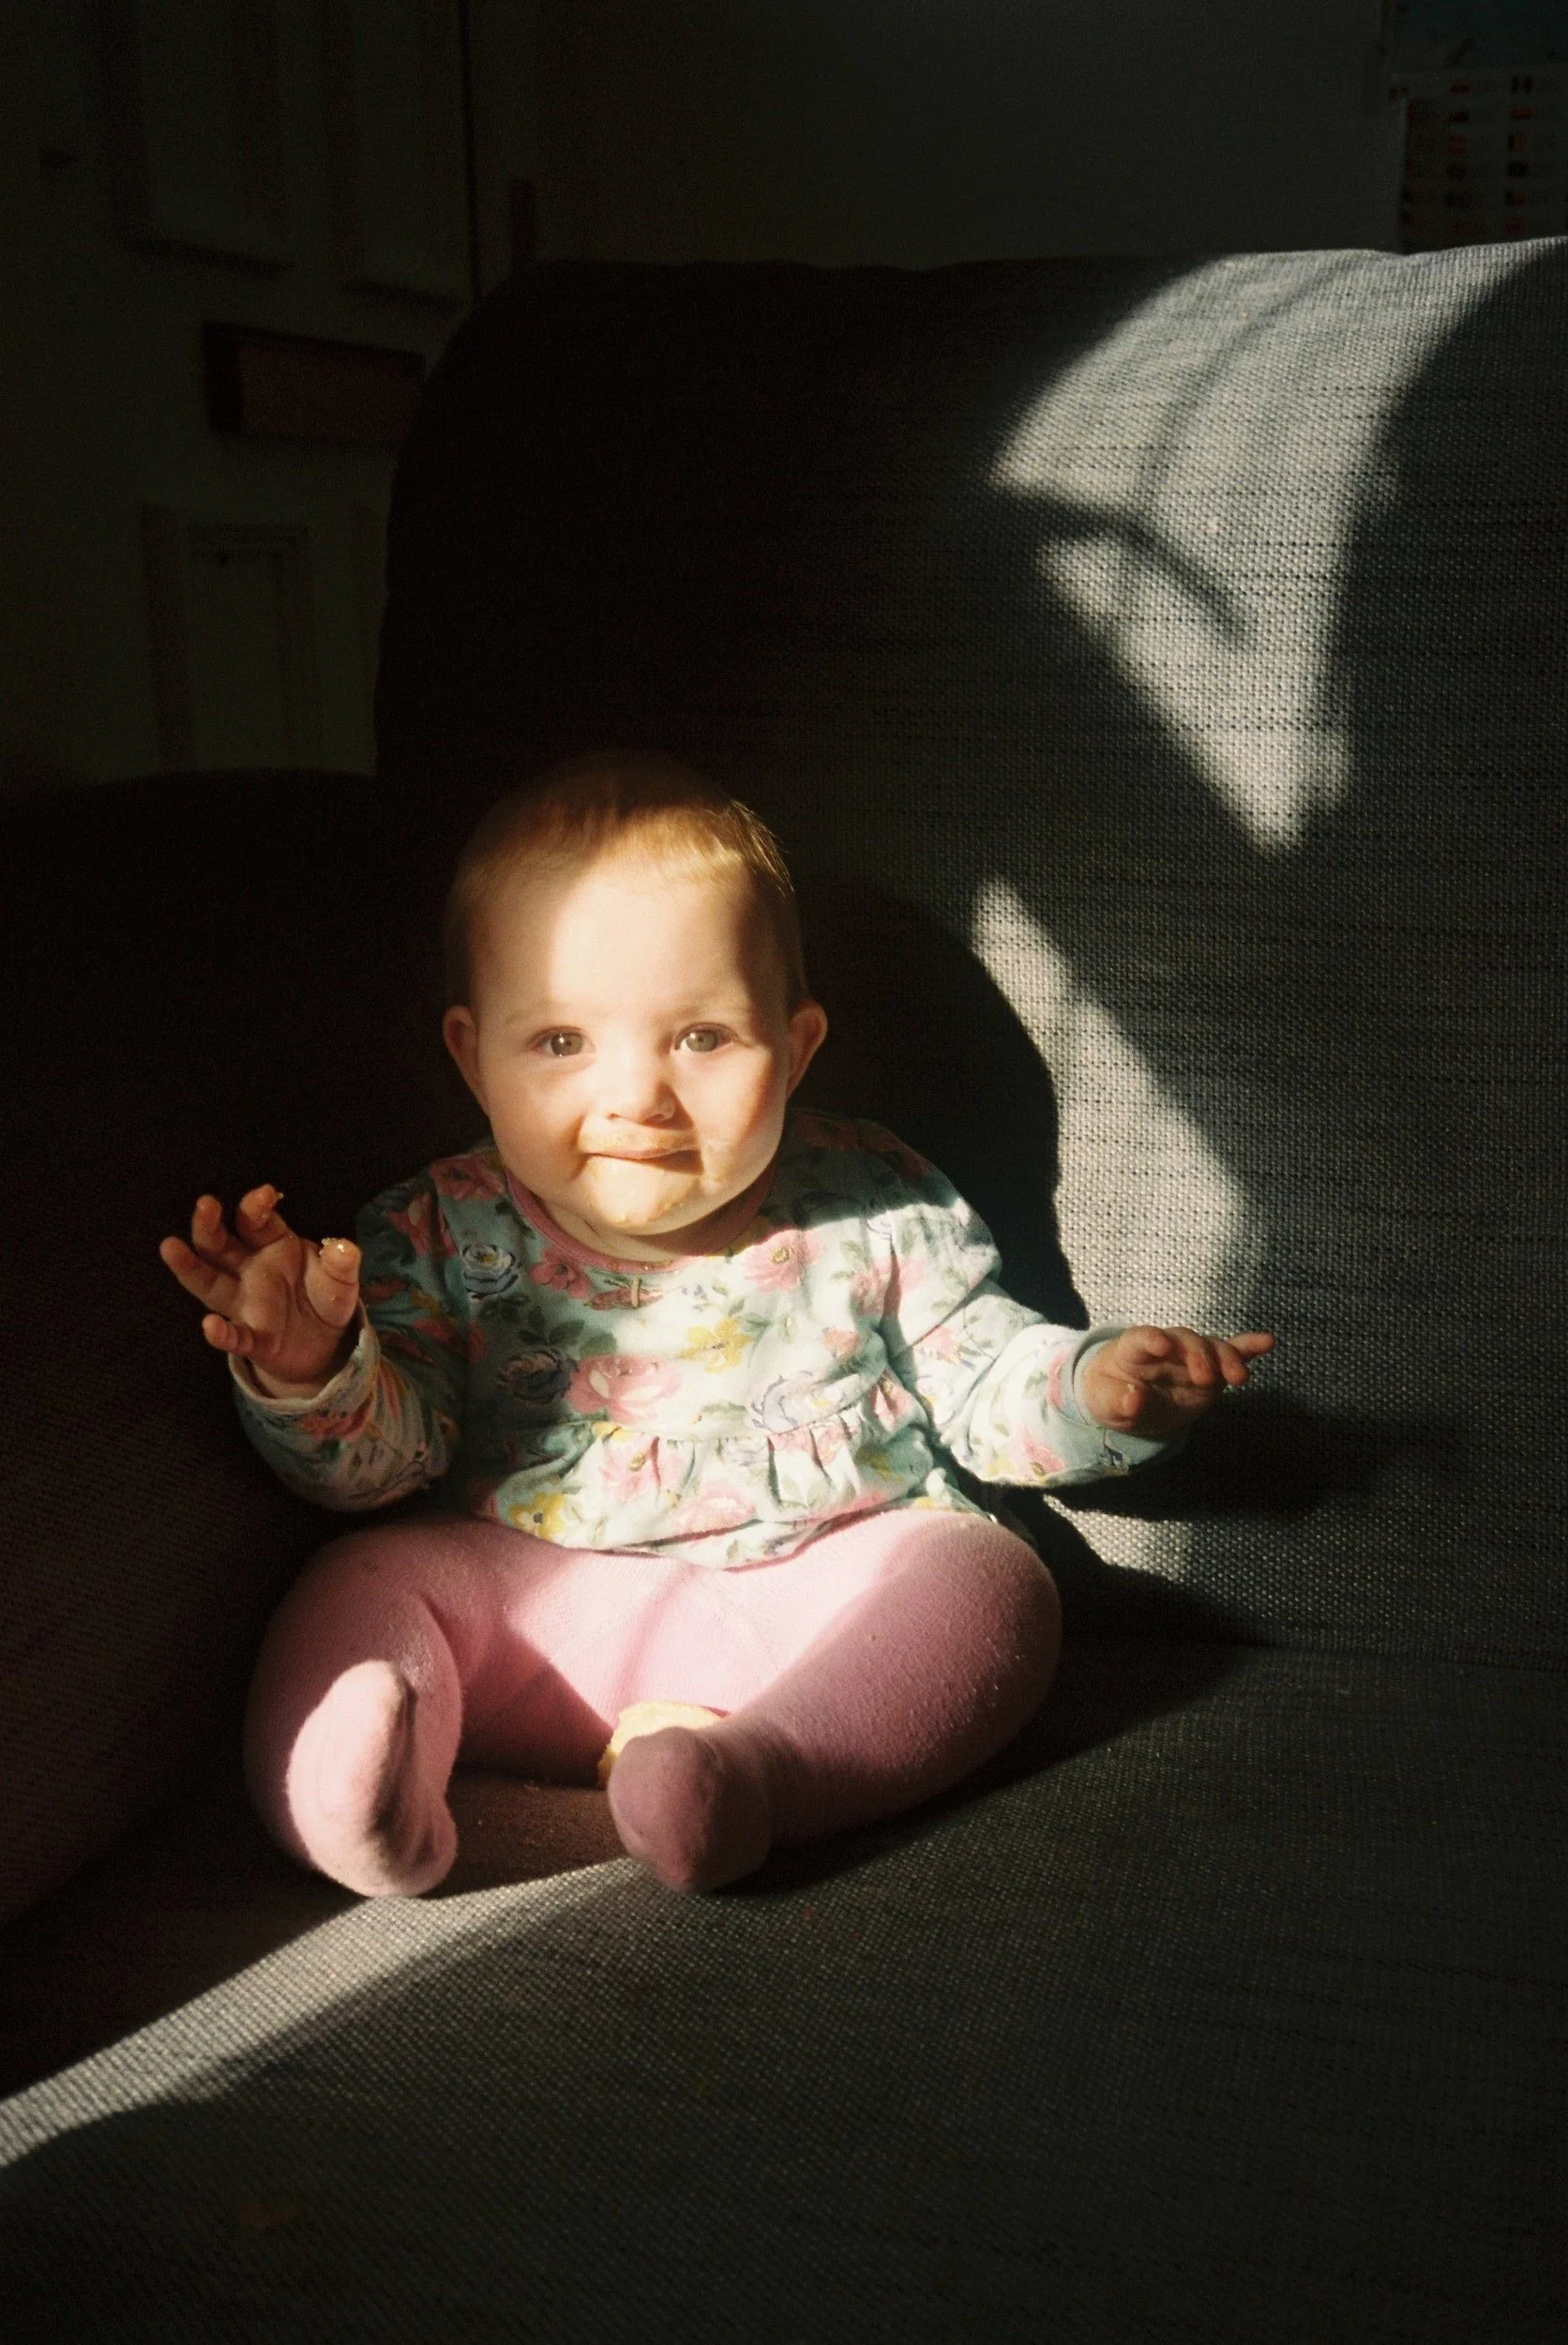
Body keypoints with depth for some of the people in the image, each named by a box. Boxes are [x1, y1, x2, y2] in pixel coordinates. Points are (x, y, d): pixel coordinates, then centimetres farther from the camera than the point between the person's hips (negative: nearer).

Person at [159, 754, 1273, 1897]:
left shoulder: (874, 1207, 0)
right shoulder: (446, 1235, -1)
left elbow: (988, 1383, 7)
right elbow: (371, 1459, -2)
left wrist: (1096, 1386, -14)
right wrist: (312, 1368, -24)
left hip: (833, 1583, 0)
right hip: (545, 1609, 1)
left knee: (989, 1579, -24)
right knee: (368, 1577, -17)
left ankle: (756, 1767, -41)